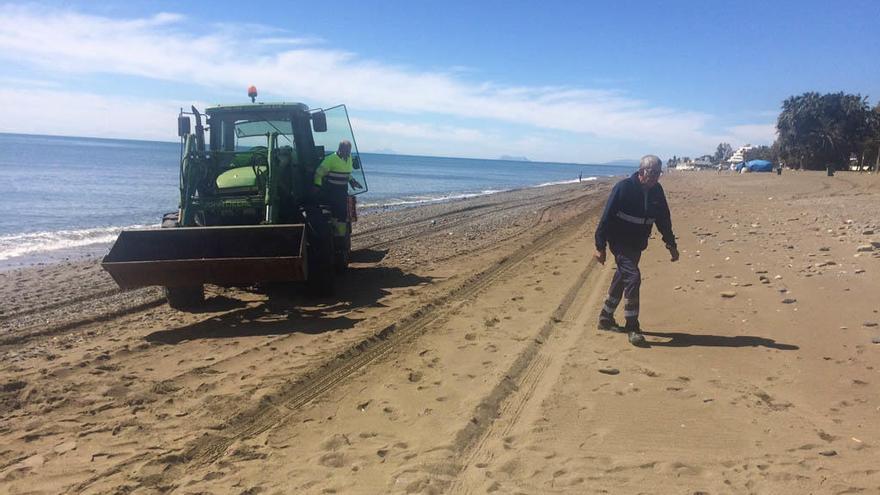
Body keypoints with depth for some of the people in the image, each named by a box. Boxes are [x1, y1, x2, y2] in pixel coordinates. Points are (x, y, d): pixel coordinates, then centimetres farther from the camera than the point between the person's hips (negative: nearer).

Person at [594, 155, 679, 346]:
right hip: (619, 242, -7)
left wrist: (671, 244, 13)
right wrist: (600, 246, -18)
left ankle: (606, 318, 32)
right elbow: (607, 217, -18)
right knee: (633, 278, -18)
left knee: (621, 280, 16)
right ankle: (632, 328, -9)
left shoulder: (657, 191, 0)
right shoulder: (623, 188, -19)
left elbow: (664, 219, 12)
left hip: (637, 245, 7)